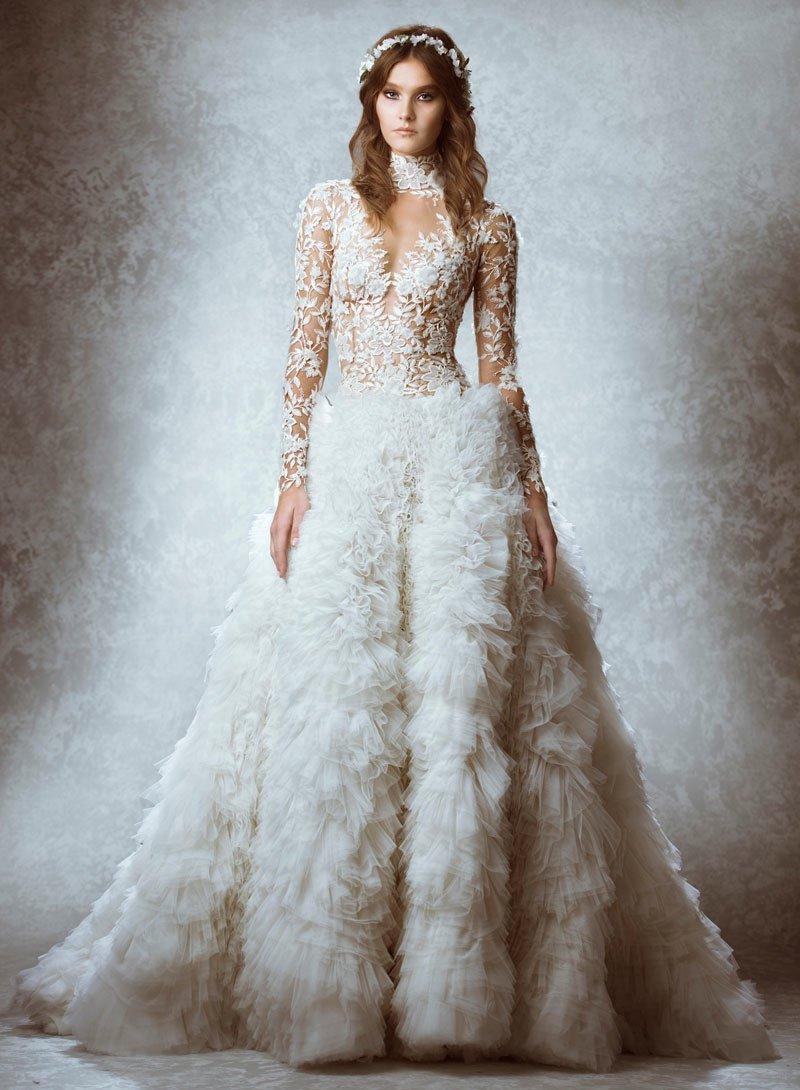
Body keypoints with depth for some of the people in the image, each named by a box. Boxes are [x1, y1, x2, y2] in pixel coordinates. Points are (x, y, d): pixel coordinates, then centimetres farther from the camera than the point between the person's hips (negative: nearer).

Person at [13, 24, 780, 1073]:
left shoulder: (486, 225, 10)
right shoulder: (331, 206, 11)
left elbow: (501, 368, 9)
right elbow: (305, 349, 7)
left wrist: (530, 488, 0)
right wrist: (292, 475, -3)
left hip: (459, 454, -1)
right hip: (349, 457, 1)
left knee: (462, 685, -8)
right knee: (334, 689, -4)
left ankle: (461, 970, 0)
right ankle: (323, 971, 5)